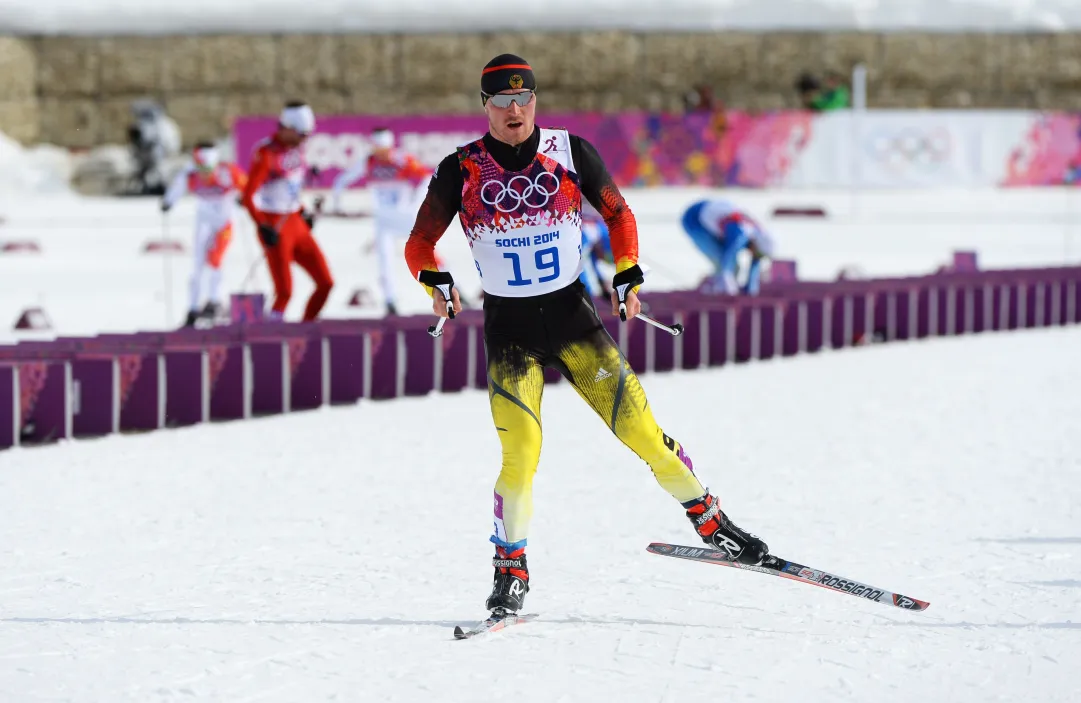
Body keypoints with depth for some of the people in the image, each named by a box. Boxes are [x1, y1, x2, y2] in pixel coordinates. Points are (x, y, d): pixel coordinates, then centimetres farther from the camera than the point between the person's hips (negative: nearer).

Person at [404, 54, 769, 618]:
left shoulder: (570, 153, -3)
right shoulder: (462, 170, -5)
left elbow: (618, 215, 11)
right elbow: (420, 243, 4)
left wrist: (627, 276, 1)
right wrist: (436, 282, -14)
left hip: (572, 316, 1)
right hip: (508, 328, -1)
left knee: (639, 428, -6)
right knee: (520, 455, -15)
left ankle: (709, 520, 12)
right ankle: (510, 569, 1)